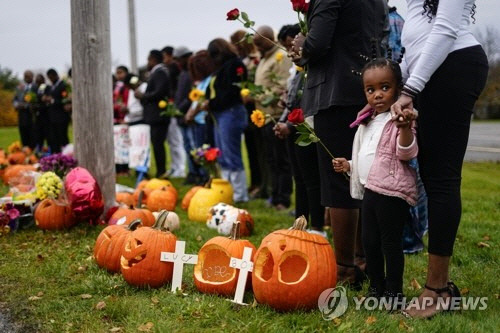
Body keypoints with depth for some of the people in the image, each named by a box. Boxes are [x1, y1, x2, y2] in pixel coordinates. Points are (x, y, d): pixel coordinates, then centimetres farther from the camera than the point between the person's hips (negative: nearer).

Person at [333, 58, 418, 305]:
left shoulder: (399, 121, -10)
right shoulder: (368, 123, 17)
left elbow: (407, 153, -22)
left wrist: (405, 128, -38)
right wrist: (348, 166, 15)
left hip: (391, 193, -9)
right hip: (370, 191, 9)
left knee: (390, 242, -3)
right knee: (369, 242, 14)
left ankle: (394, 294, 7)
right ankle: (376, 289, 27)